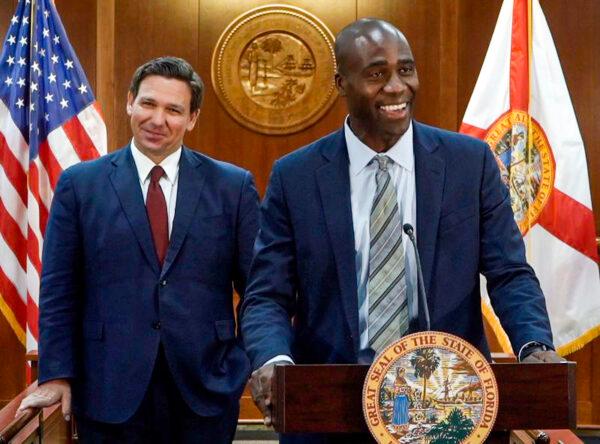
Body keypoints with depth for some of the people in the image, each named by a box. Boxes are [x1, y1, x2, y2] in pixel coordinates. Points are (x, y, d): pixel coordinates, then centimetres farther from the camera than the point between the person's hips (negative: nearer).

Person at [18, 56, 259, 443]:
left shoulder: (234, 186, 3)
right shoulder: (80, 184, 3)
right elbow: (58, 291, 3)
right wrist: (56, 376, -4)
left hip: (206, 389, 1)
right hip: (111, 392, 0)